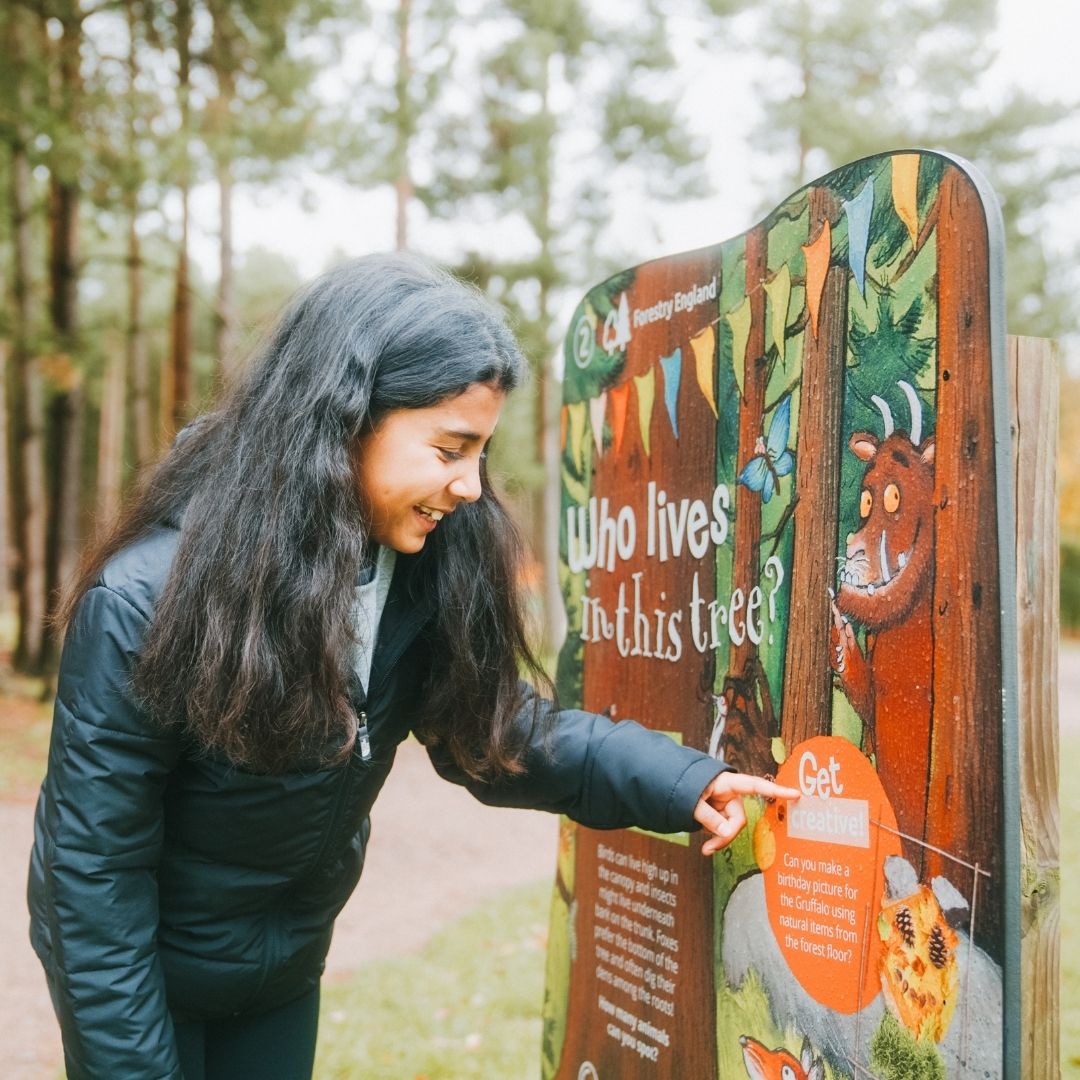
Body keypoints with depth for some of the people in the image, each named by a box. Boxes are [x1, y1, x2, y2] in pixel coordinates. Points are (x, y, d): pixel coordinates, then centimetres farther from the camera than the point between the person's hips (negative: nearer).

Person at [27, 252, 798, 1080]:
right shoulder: (146, 601, -30)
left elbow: (494, 729, -6)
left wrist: (677, 781, -19)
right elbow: (98, 863, -22)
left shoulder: (428, 569, -15)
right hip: (139, 967, -5)